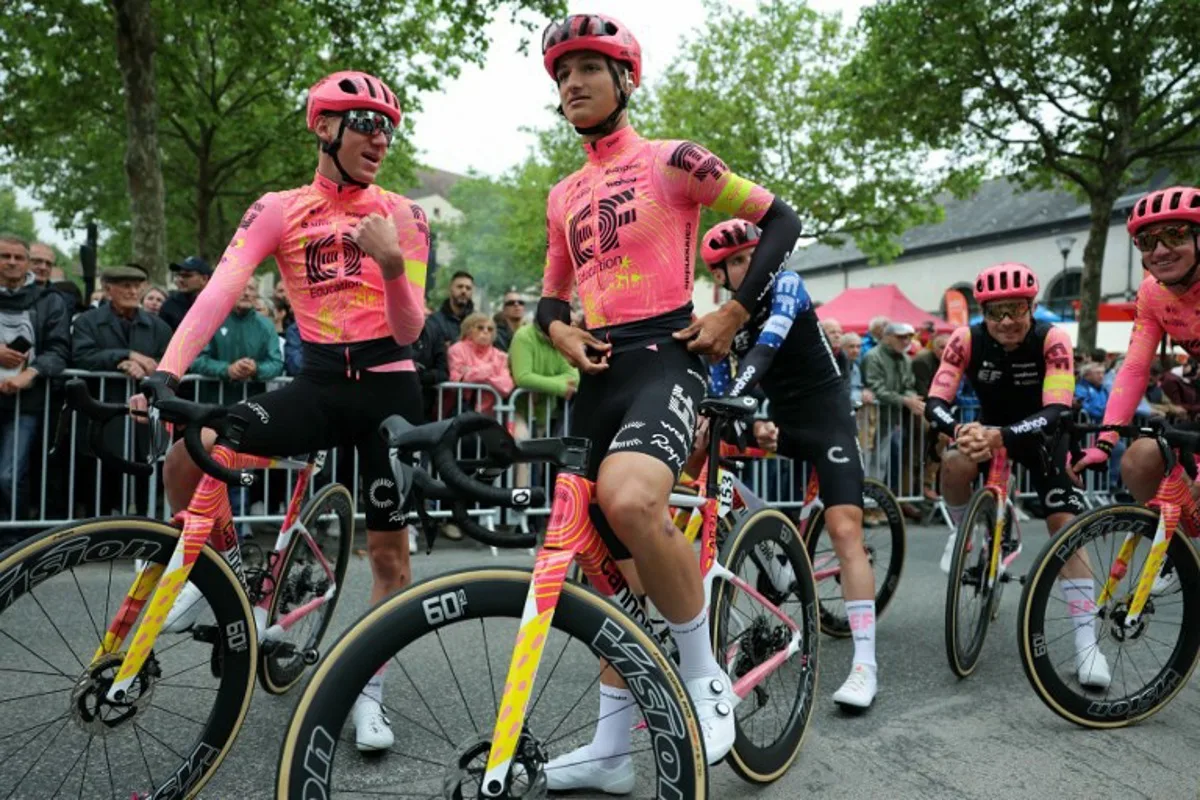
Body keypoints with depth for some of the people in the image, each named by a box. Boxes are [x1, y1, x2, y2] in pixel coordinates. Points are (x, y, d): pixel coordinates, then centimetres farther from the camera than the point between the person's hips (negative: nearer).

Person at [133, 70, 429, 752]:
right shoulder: (279, 210, 1)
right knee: (189, 454, -22)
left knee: (389, 549, 4)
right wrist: (167, 371, -25)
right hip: (318, 382, 1)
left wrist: (391, 262, -25)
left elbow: (409, 331, -7)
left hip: (388, 388, -1)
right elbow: (221, 290, -11)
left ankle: (370, 692, 24)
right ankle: (222, 554, 11)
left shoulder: (403, 216, -1)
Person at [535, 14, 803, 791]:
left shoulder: (672, 160, 3)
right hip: (598, 373, 7)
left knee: (629, 501, -36)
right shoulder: (564, 196, 19)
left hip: (664, 359, -6)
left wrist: (735, 313, -4)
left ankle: (705, 675, -11)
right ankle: (611, 748, 20)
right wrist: (560, 331, 3)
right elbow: (553, 294, 26)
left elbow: (781, 219, 4)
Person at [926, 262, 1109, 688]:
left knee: (1066, 529, -13)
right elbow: (935, 404, -28)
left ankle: (1087, 644, -6)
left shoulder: (1051, 339, -28)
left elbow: (1056, 413, -37)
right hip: (988, 428, 1)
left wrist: (1002, 436, -55)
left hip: (1041, 436, -1)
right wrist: (960, 429, -51)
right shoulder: (967, 339, -23)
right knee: (955, 465, -32)